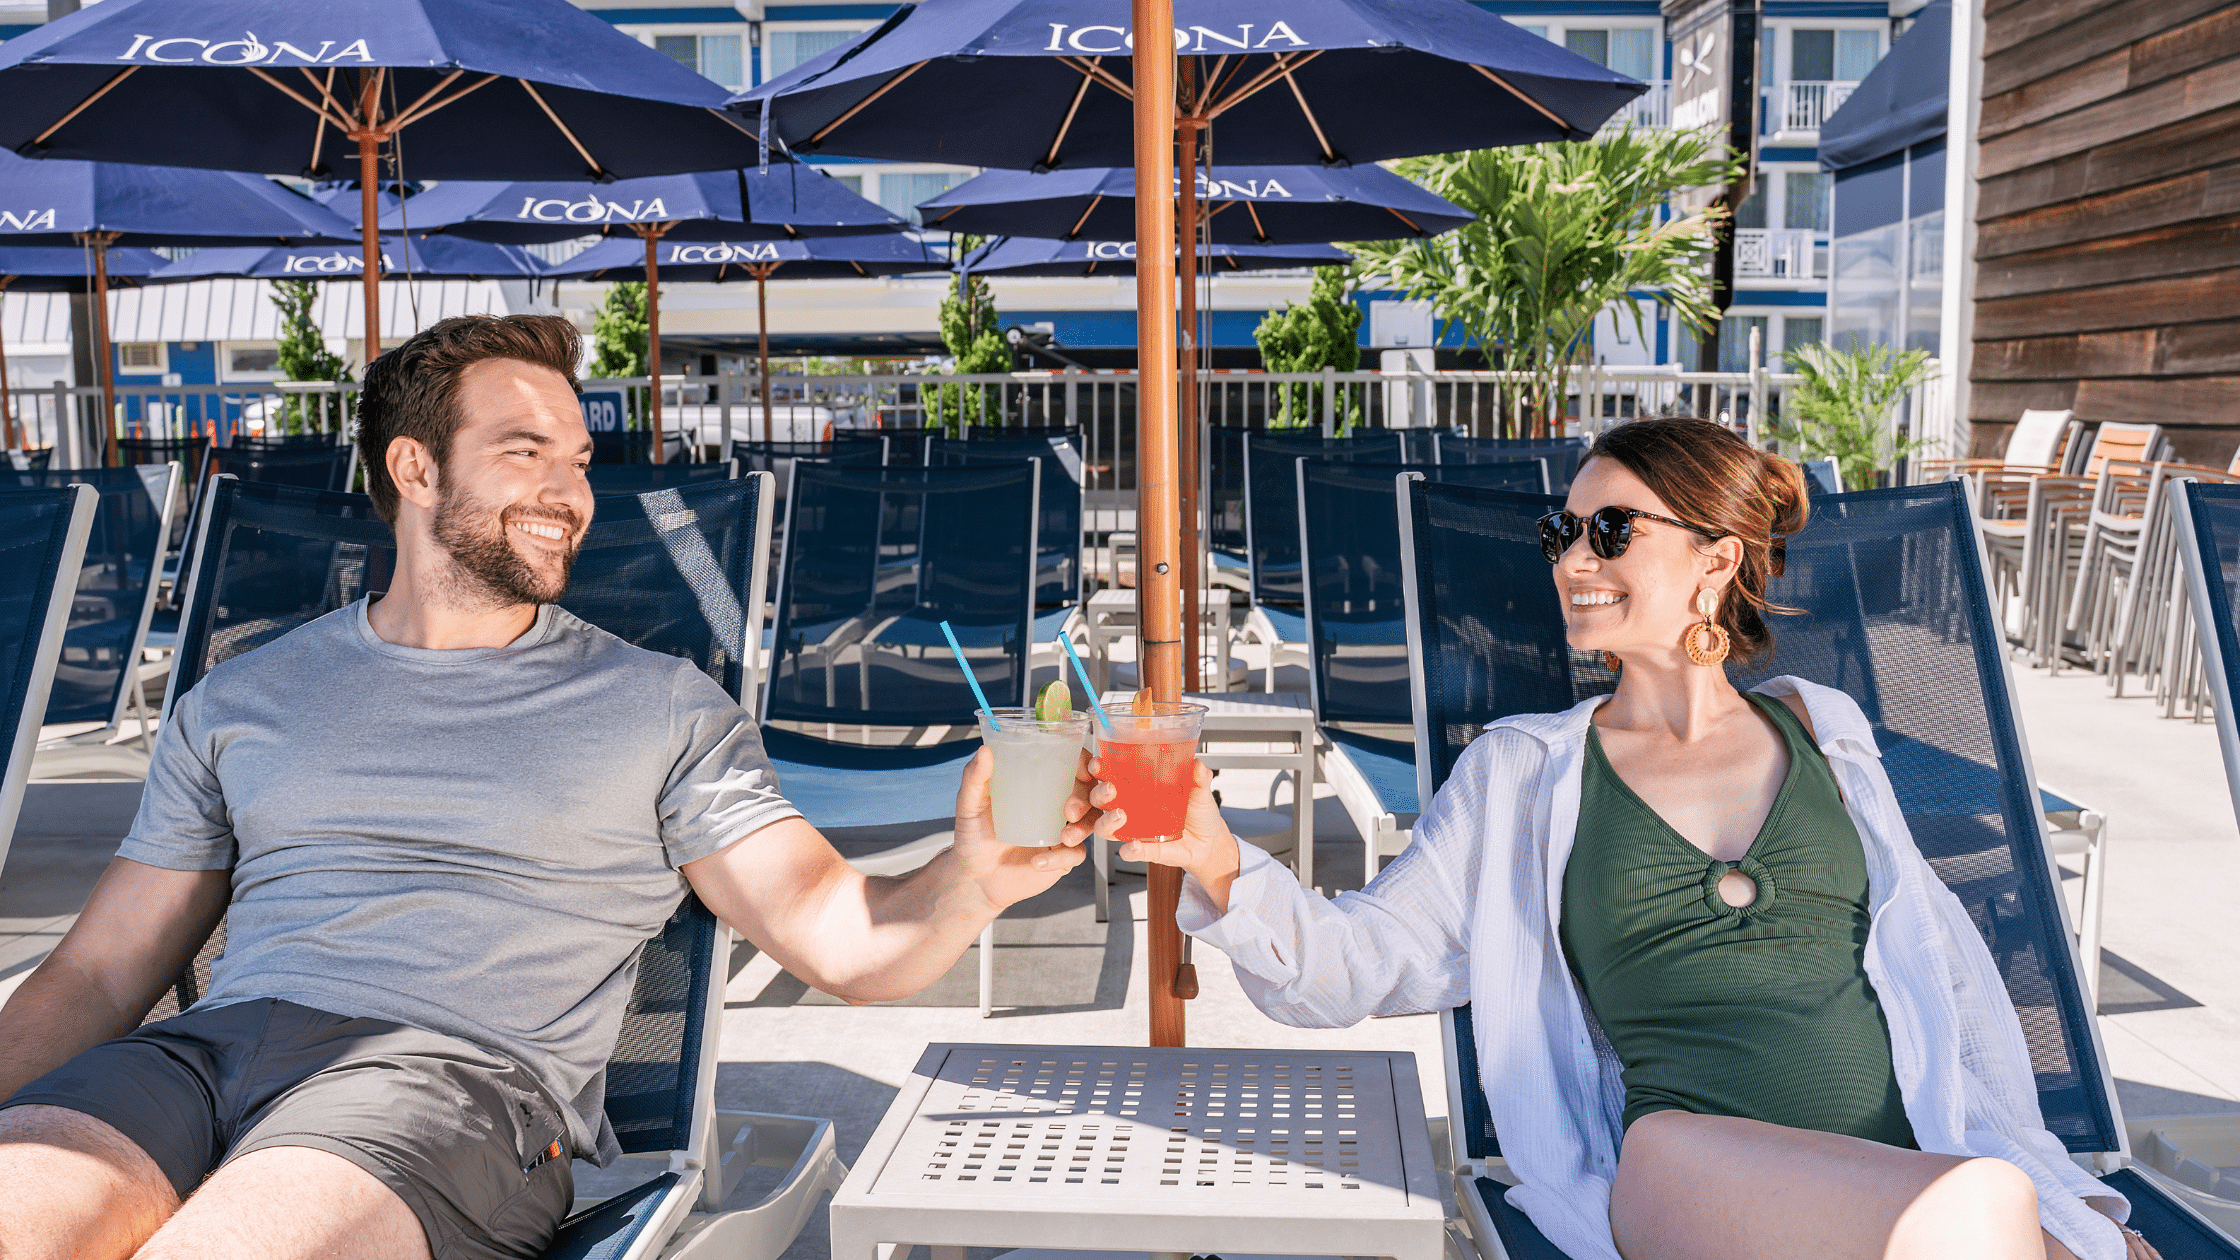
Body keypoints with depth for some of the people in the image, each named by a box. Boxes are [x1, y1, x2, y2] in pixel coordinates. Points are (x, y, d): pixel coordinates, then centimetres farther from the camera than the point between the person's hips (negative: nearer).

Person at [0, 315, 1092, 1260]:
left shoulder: (663, 708, 13)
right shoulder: (239, 700, 21)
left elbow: (841, 938, 5)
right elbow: (99, 974, 20)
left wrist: (971, 881, -17)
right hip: (211, 1047, 3)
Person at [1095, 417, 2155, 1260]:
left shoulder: (1821, 733, 18)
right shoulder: (1524, 773, 13)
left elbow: (1945, 965, 20)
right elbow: (1353, 962, 7)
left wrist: (2021, 1169, 7)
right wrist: (1221, 868, -12)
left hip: (1927, 1164, 2)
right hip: (1689, 1164, -2)